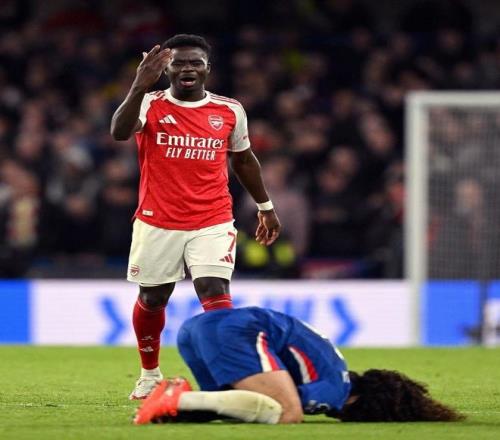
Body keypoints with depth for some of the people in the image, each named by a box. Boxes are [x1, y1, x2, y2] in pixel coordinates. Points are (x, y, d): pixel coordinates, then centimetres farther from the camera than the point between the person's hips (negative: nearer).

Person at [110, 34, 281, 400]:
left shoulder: (230, 111, 3)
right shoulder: (151, 105, -6)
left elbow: (244, 159, 19)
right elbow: (120, 132, -27)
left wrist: (265, 207, 24)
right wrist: (140, 87, -42)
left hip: (213, 224, 0)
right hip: (157, 224, 0)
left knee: (216, 294, -17)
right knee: (152, 300, 14)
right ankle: (150, 374, 36)